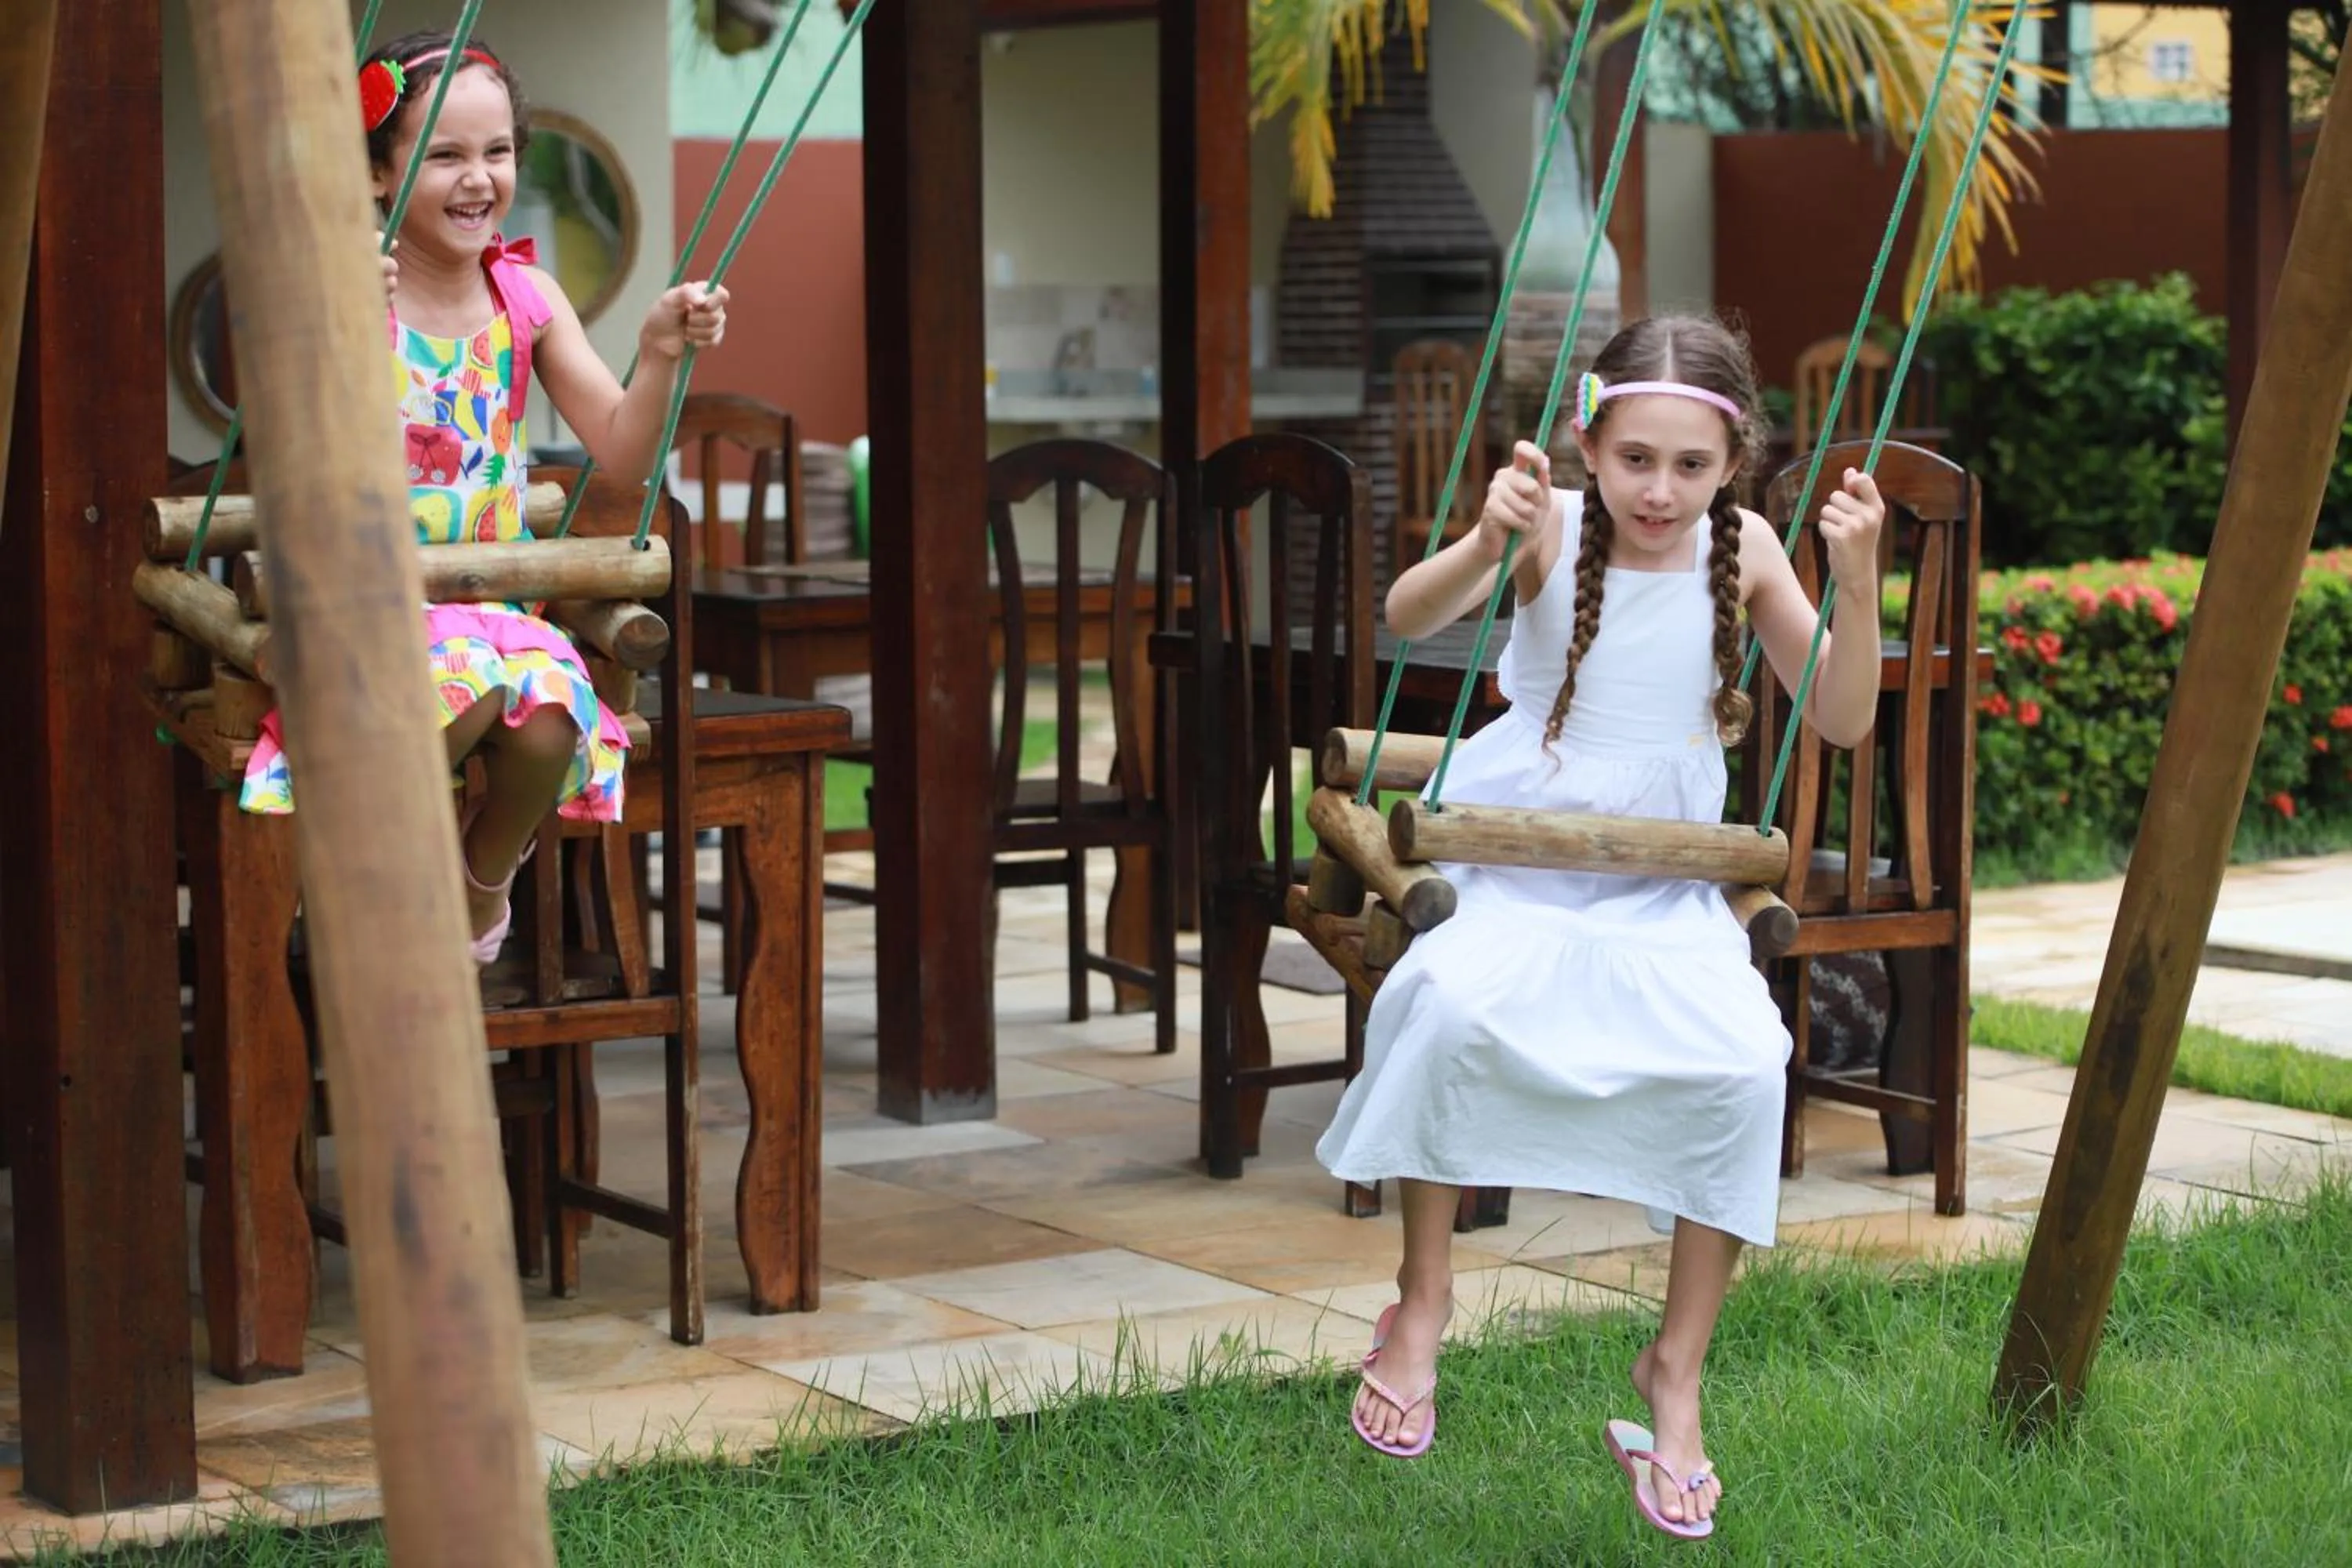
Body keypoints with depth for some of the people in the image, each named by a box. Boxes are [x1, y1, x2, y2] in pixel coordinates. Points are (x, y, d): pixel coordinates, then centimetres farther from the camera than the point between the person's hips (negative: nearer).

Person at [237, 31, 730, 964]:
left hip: (494, 601, 4)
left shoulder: (527, 299, 4)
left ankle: (486, 879, 8)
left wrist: (660, 355, -16)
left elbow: (621, 454, 2)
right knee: (471, 686, -34)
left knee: (549, 721, -27)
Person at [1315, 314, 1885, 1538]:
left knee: (1746, 1062, -23)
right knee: (1457, 1001, -33)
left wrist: (1857, 588, -20)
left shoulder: (1742, 551, -4)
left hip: (1666, 885, 2)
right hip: (1516, 860, -2)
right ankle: (1422, 1297, -10)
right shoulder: (1553, 529, -11)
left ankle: (1677, 1369, -5)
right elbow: (1407, 620, -26)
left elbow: (1841, 724, -4)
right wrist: (1487, 542, -46)